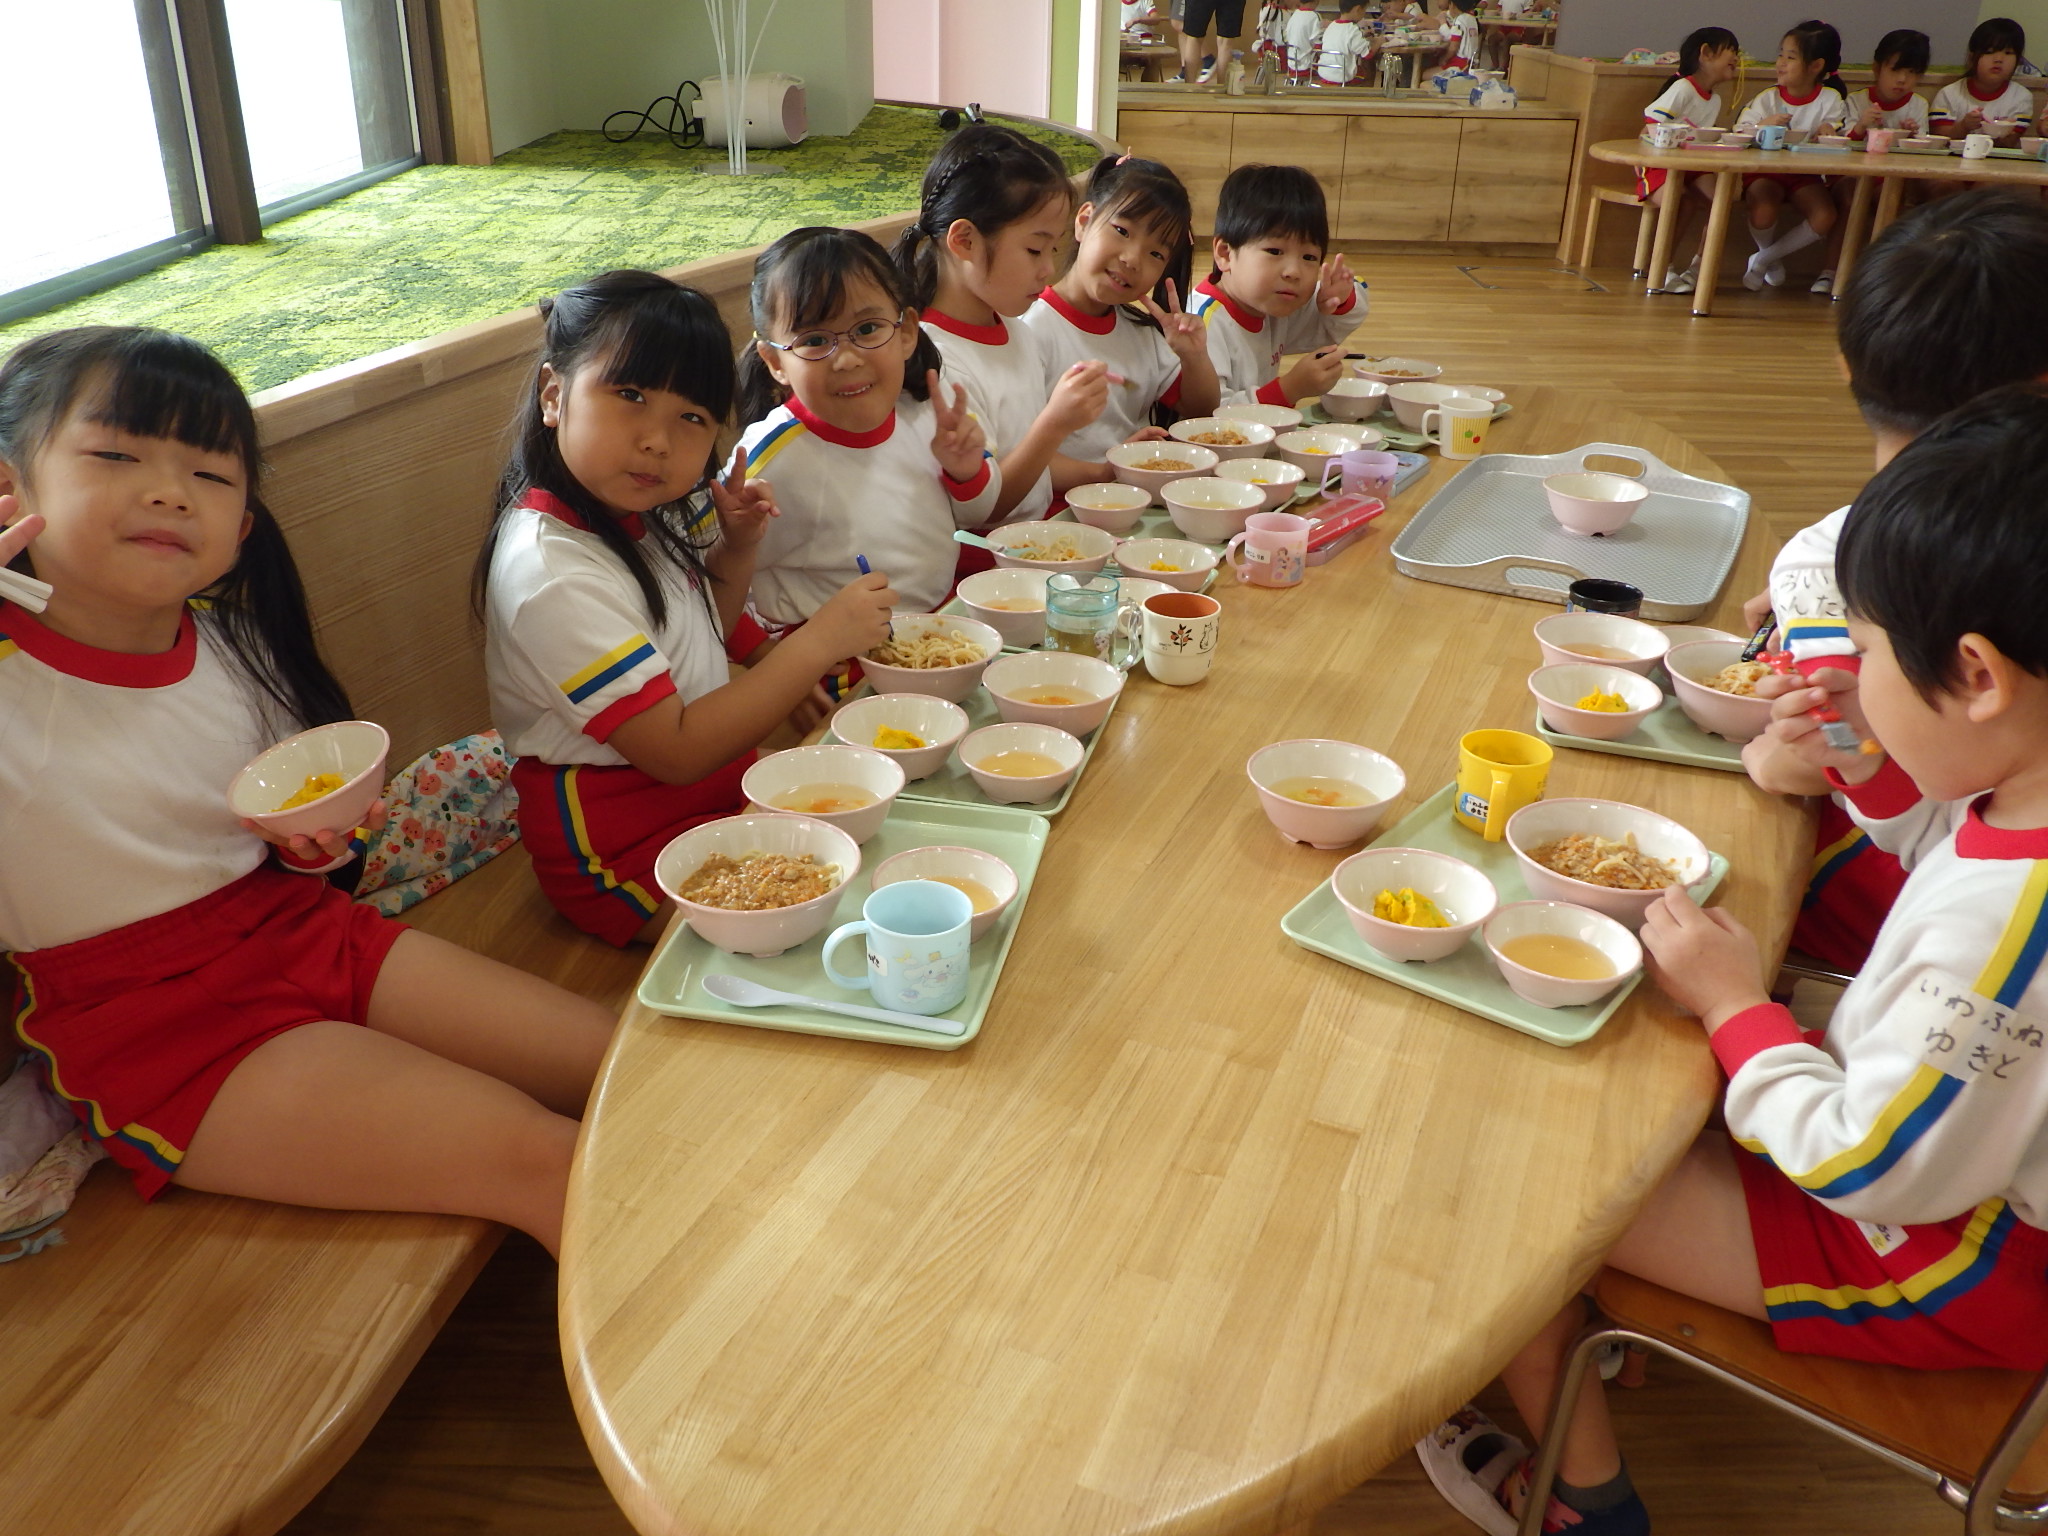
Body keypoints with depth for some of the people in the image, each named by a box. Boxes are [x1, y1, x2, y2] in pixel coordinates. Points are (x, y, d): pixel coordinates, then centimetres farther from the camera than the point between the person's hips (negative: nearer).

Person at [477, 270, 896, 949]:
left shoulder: (635, 513, 0)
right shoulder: (551, 572, -27)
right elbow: (676, 751, -26)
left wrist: (735, 549, -2)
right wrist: (819, 642, -27)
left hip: (717, 777, 9)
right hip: (627, 853, -9)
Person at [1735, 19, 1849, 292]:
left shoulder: (1831, 99, 1)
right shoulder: (1768, 98, 0)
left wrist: (1827, 132, -24)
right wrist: (1764, 124, -26)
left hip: (1806, 173, 1)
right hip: (1765, 170, -1)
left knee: (1824, 218, -25)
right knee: (1764, 211, -33)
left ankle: (1762, 260, -4)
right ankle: (1774, 261, 3)